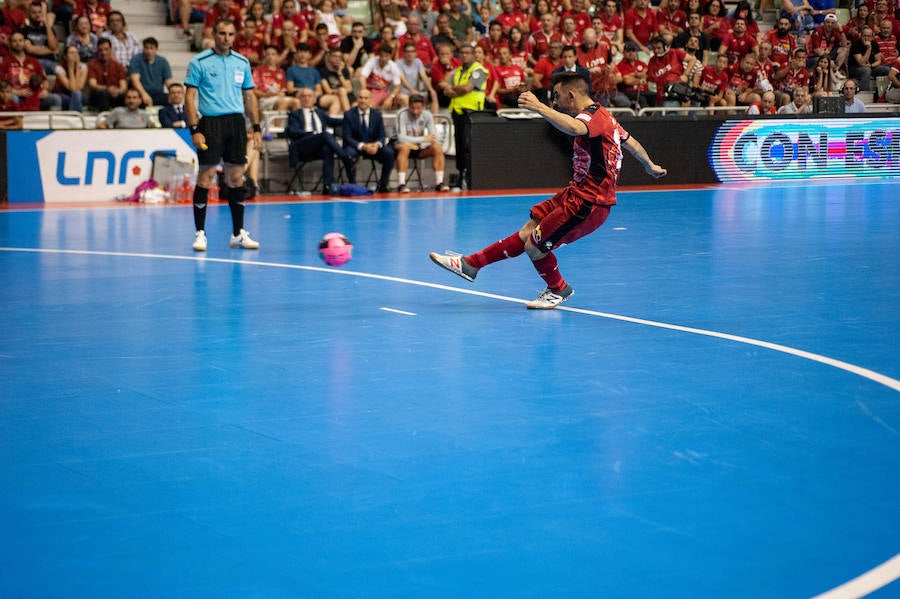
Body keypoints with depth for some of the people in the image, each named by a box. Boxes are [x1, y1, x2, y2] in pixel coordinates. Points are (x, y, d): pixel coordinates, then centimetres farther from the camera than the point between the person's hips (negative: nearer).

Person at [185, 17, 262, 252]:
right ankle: (200, 233, 2)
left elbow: (249, 96, 16)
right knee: (205, 177, -4)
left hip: (236, 122, 4)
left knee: (236, 178, 6)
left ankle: (239, 233, 13)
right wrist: (194, 129, -12)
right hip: (210, 123, -4)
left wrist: (256, 127, 9)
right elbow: (190, 96, -4)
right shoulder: (199, 62, -2)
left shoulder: (242, 63, 11)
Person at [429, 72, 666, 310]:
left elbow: (574, 128, -44)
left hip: (588, 204, -10)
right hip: (576, 194, 10)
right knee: (528, 232, 8)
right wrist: (650, 165, 45)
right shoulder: (602, 115, 14)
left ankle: (558, 290, 19)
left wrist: (540, 107, -48)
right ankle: (470, 264, 11)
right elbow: (630, 142, 29)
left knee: (534, 246, -5)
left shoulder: (593, 115, -17)